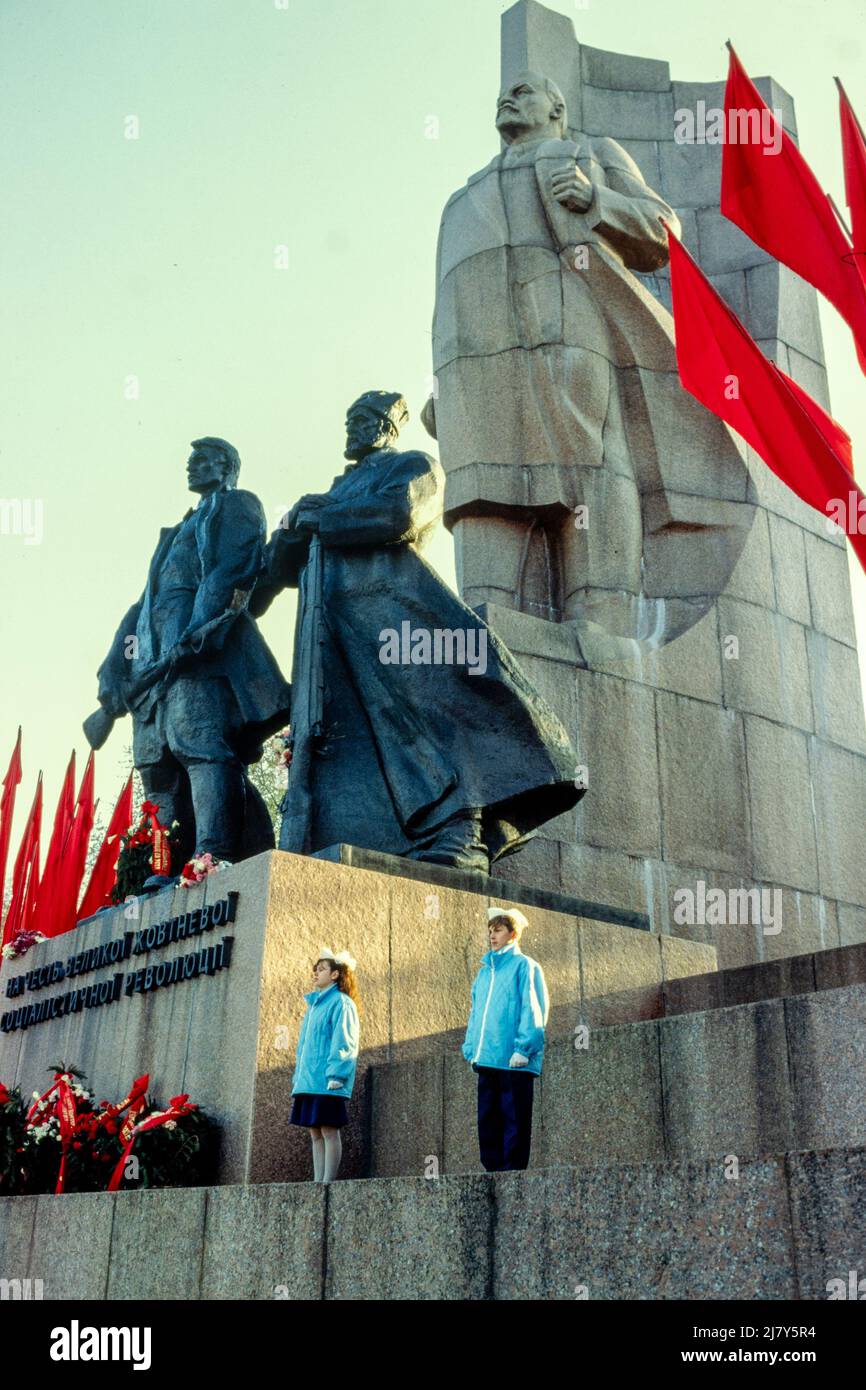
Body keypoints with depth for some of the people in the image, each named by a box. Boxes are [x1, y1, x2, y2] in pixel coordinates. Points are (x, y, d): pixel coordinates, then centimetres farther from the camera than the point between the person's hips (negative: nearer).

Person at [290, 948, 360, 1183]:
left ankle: (327, 1182, -6)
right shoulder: (314, 1003, 21)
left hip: (326, 1081, -9)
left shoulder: (340, 1003, -4)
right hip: (308, 1081, 9)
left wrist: (334, 1075, -19)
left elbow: (344, 1043, -12)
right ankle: (318, 1181, 10)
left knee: (329, 1130, -7)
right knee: (315, 1133, 8)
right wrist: (299, 1077, 17)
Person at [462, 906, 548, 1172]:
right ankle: (493, 1169, 15)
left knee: (515, 1119, -4)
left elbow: (533, 1010, -8)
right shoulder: (485, 970, 20)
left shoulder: (524, 966, 0)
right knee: (487, 1119, 8)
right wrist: (471, 1048, 14)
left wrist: (523, 1048, -16)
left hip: (514, 1060, -7)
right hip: (486, 1060, 7)